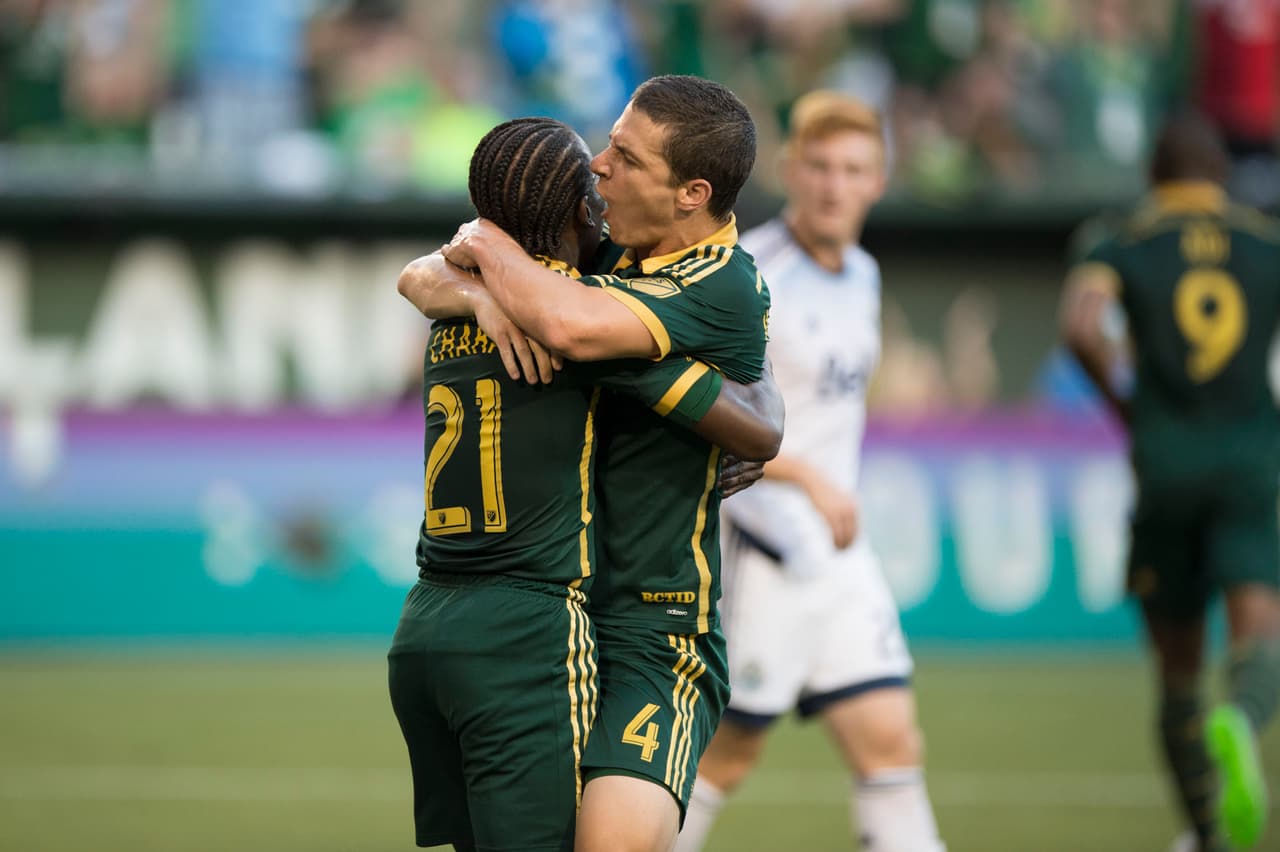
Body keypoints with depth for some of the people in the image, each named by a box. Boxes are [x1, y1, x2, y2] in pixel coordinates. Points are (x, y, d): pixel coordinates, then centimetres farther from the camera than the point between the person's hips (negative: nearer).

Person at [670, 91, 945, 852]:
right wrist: (809, 479, -27)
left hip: (839, 552, 7)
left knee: (890, 741, -1)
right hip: (758, 551, -7)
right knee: (730, 753, 1)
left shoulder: (862, 275, 11)